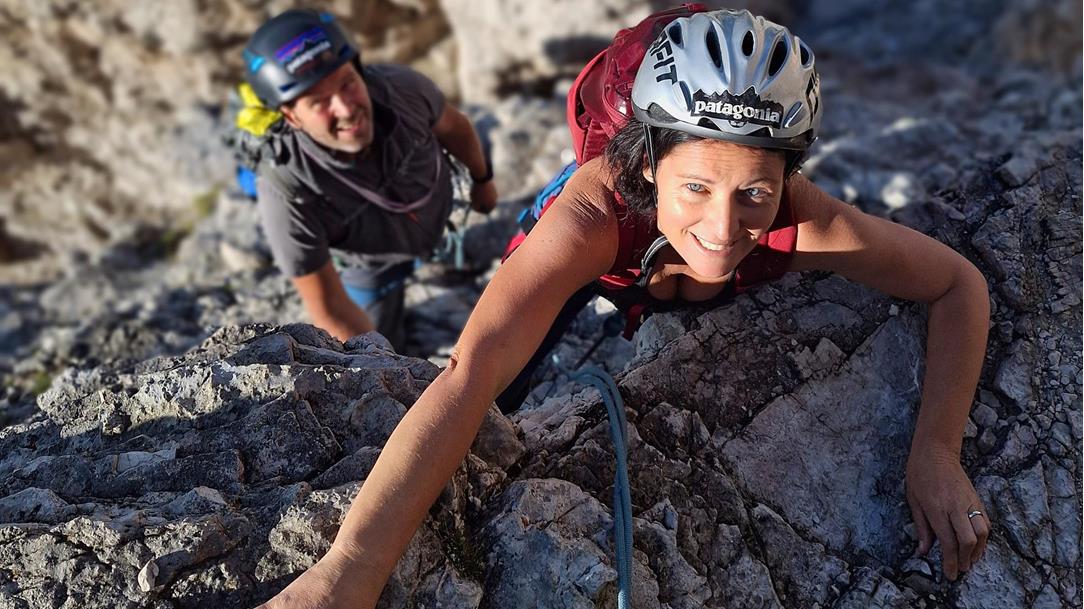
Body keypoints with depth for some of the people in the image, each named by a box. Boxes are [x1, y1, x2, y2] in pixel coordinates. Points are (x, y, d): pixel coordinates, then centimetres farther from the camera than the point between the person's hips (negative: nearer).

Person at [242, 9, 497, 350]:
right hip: (372, 261, -2)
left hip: (438, 210, 3)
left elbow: (452, 127, -13)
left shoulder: (402, 88, -38)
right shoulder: (287, 192, -45)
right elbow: (327, 307, -35)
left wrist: (482, 178, 5)